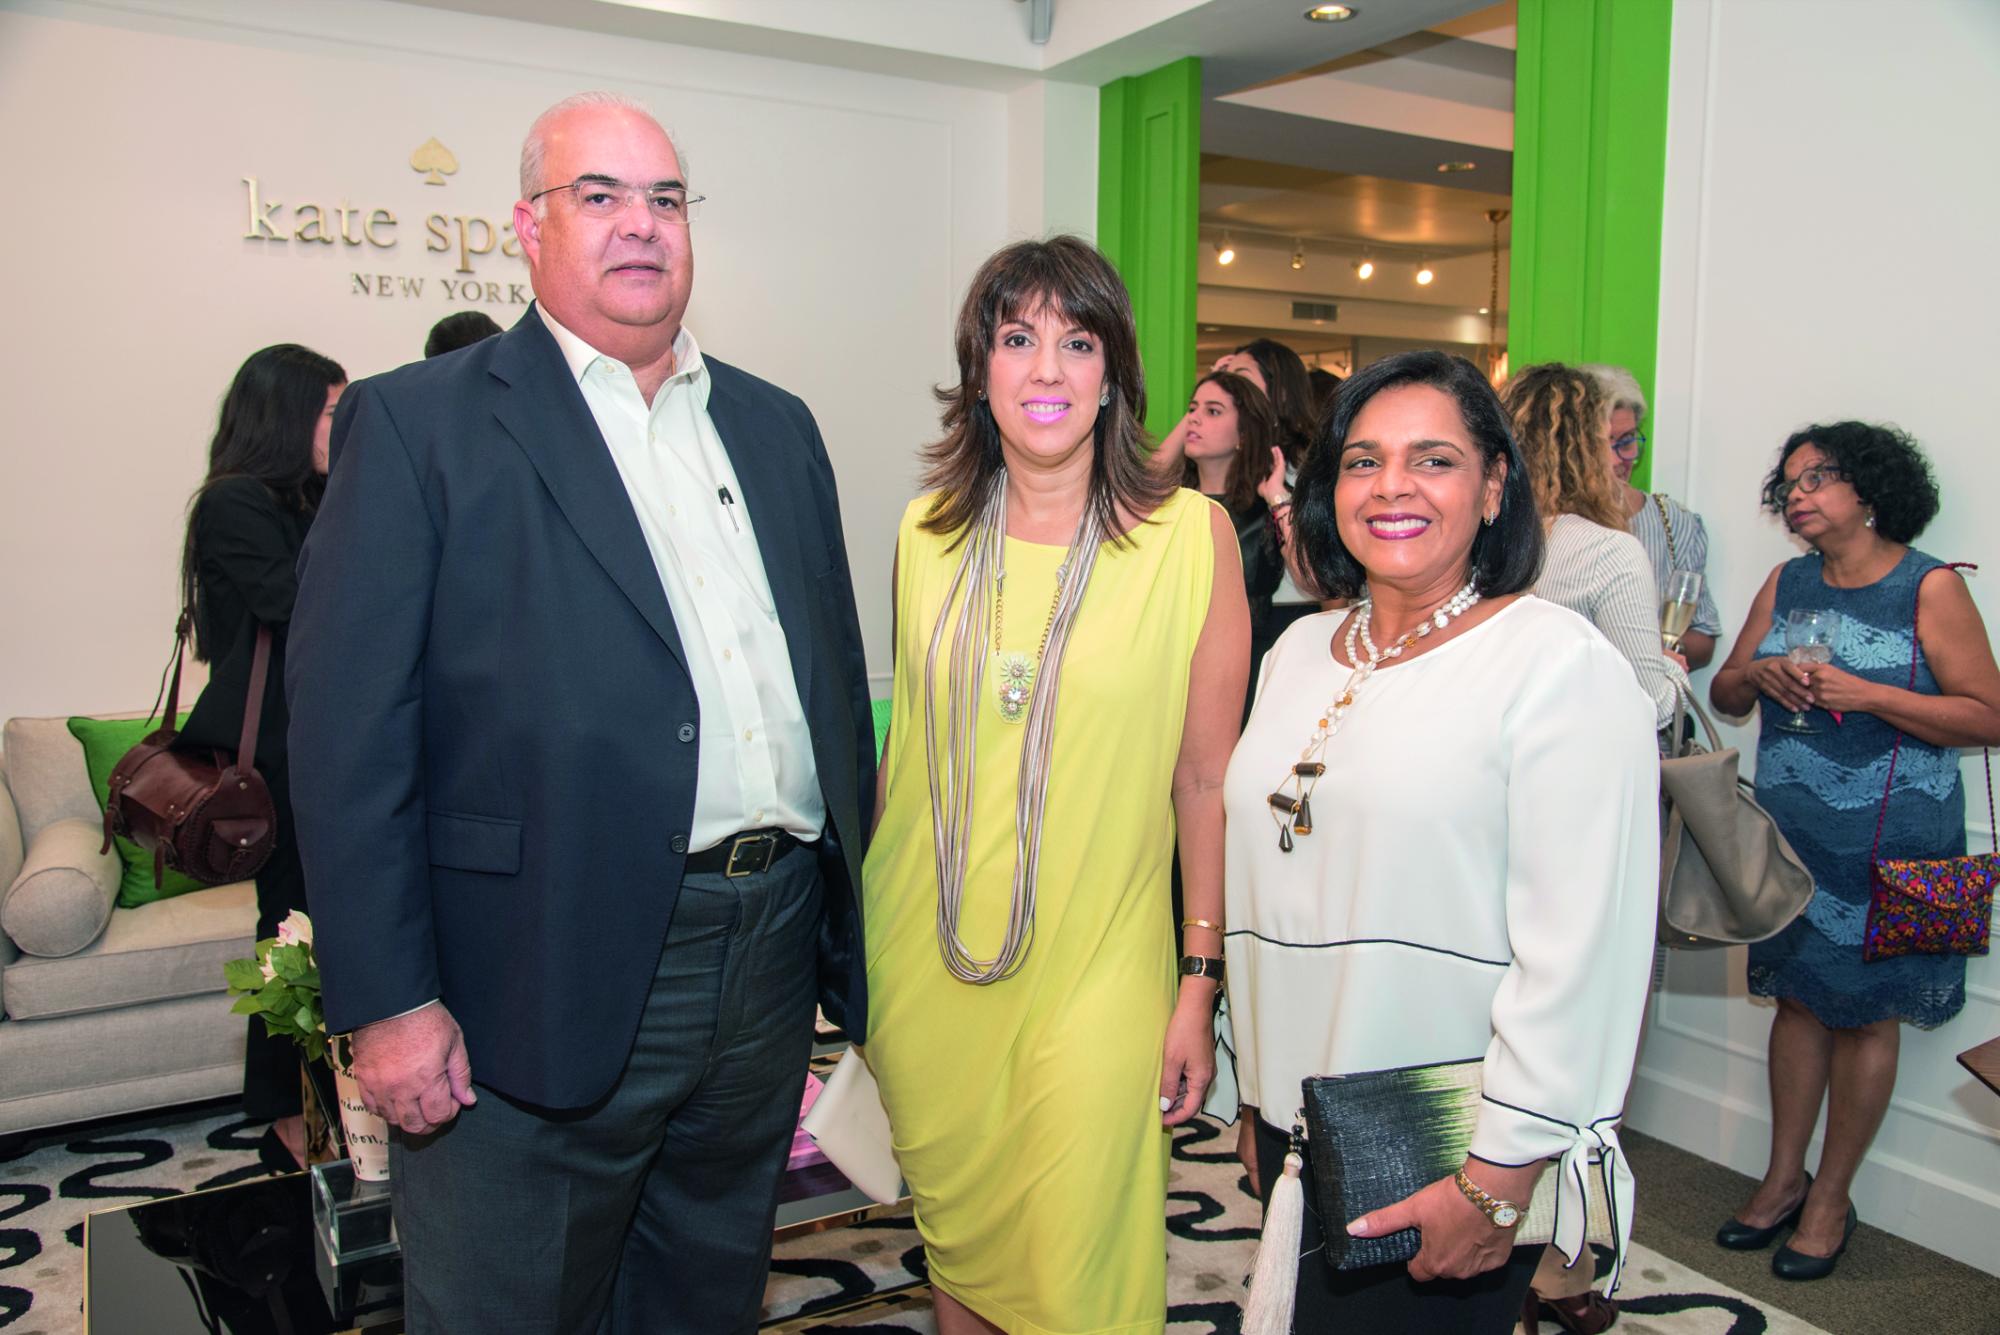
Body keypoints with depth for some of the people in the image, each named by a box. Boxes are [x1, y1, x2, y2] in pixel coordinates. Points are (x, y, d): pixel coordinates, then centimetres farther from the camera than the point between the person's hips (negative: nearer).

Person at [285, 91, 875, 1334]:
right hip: (544, 993, -5)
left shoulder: (776, 426, 12)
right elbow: (349, 728, -10)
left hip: (771, 962, 5)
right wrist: (387, 1000, -14)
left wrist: (853, 907, 11)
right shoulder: (418, 425, -5)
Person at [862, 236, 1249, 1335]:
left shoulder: (1189, 533, -8)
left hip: (1094, 973, -3)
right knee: (955, 1239, 18)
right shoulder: (927, 532, 2)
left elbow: (1206, 777, -5)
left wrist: (1201, 982, -5)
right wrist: (866, 946, 12)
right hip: (926, 961, 3)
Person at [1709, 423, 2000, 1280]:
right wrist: (1757, 674, -11)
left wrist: (1865, 694, -21)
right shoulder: (1786, 584, 9)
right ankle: (1784, 1176, 25)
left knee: (1864, 1013, 5)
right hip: (1790, 832, 5)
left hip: (1888, 842, -4)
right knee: (1799, 998, 12)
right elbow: (1724, 694, 11)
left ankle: (1832, 1196, 19)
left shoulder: (1930, 587, -7)